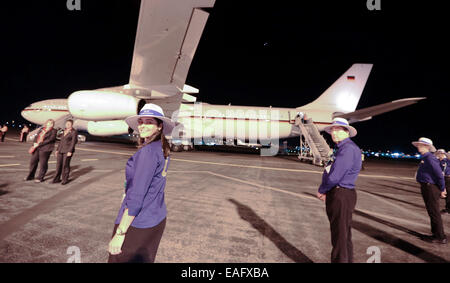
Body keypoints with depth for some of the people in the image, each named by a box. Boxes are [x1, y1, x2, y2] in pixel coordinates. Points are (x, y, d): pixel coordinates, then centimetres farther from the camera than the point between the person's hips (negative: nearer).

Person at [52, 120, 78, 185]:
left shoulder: (74, 132, -7)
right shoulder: (65, 132, 16)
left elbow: (73, 142, -13)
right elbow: (61, 141, 19)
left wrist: (70, 151, -20)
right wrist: (57, 150, 14)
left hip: (68, 150, -7)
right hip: (61, 150, 7)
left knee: (65, 165, -5)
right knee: (58, 164, 6)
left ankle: (65, 179, 6)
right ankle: (57, 179, 15)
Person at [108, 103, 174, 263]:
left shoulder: (149, 151, -23)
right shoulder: (163, 149, 4)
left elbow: (136, 197, -24)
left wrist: (120, 234, -19)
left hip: (137, 224, -8)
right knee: (144, 259, 23)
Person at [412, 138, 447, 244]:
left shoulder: (430, 158, -17)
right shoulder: (424, 158, 14)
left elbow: (439, 174, -18)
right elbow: (439, 175, 21)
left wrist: (442, 190, -11)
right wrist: (442, 188, 22)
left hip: (431, 188, -10)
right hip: (426, 188, 10)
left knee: (434, 213, -2)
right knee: (431, 212, 18)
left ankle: (440, 237, 8)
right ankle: (436, 234, 29)